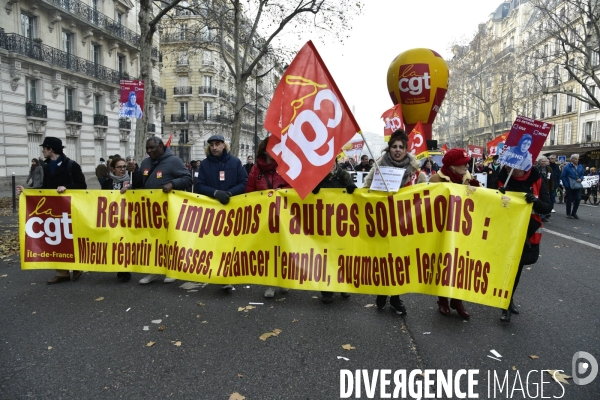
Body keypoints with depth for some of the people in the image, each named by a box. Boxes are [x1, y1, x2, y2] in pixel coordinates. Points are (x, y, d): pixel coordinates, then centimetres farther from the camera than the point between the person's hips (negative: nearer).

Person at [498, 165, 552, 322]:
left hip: (529, 234, 2)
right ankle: (507, 303, 16)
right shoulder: (503, 178, -9)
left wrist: (536, 201, -28)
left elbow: (548, 207, -7)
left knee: (517, 268, 15)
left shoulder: (536, 180, -7)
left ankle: (508, 300, 36)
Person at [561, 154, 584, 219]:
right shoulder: (567, 167, -8)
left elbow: (582, 175, 15)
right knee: (569, 200, 4)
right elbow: (563, 176, -7)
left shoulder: (580, 166, 5)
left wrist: (581, 179, -7)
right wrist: (566, 185, -11)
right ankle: (568, 214, 16)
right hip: (570, 186, -3)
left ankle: (574, 213, 12)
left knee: (578, 199, -3)